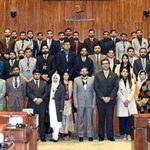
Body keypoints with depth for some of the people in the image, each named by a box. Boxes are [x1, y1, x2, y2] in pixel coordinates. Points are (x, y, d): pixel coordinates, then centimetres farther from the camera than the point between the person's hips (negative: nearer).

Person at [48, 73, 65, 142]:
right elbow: (48, 96, 9)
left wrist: (61, 108, -10)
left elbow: (62, 98, -4)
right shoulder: (50, 86, 10)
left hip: (57, 106, -4)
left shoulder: (61, 87, -2)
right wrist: (47, 107, 5)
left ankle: (55, 137, 1)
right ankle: (55, 135, 15)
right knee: (52, 121, 6)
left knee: (57, 121, -4)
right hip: (51, 105, 4)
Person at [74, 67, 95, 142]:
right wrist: (75, 103, -3)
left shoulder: (92, 79, 7)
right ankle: (80, 136, 12)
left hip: (90, 103, 0)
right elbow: (75, 92, 4)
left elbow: (94, 92, 5)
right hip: (80, 103, 0)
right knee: (80, 120, 4)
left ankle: (90, 135, 11)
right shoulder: (76, 80, 7)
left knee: (90, 120, 3)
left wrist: (94, 103, -1)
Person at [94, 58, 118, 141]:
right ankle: (101, 136, 9)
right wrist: (102, 97, -9)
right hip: (100, 100, 0)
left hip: (111, 100, 0)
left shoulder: (114, 75, 9)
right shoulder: (97, 75, 7)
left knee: (110, 118, 0)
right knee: (101, 119, 3)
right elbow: (96, 88, 0)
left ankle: (110, 136, 6)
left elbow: (116, 87, 1)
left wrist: (110, 97, -9)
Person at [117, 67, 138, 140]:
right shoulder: (118, 81, 5)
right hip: (121, 102, -1)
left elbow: (133, 91, 2)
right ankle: (124, 134, 3)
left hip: (130, 102, 1)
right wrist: (124, 100, -11)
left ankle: (128, 134, -2)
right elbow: (118, 92, -3)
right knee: (122, 119, -3)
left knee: (129, 118, -5)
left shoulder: (131, 81, 12)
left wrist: (128, 100, -10)